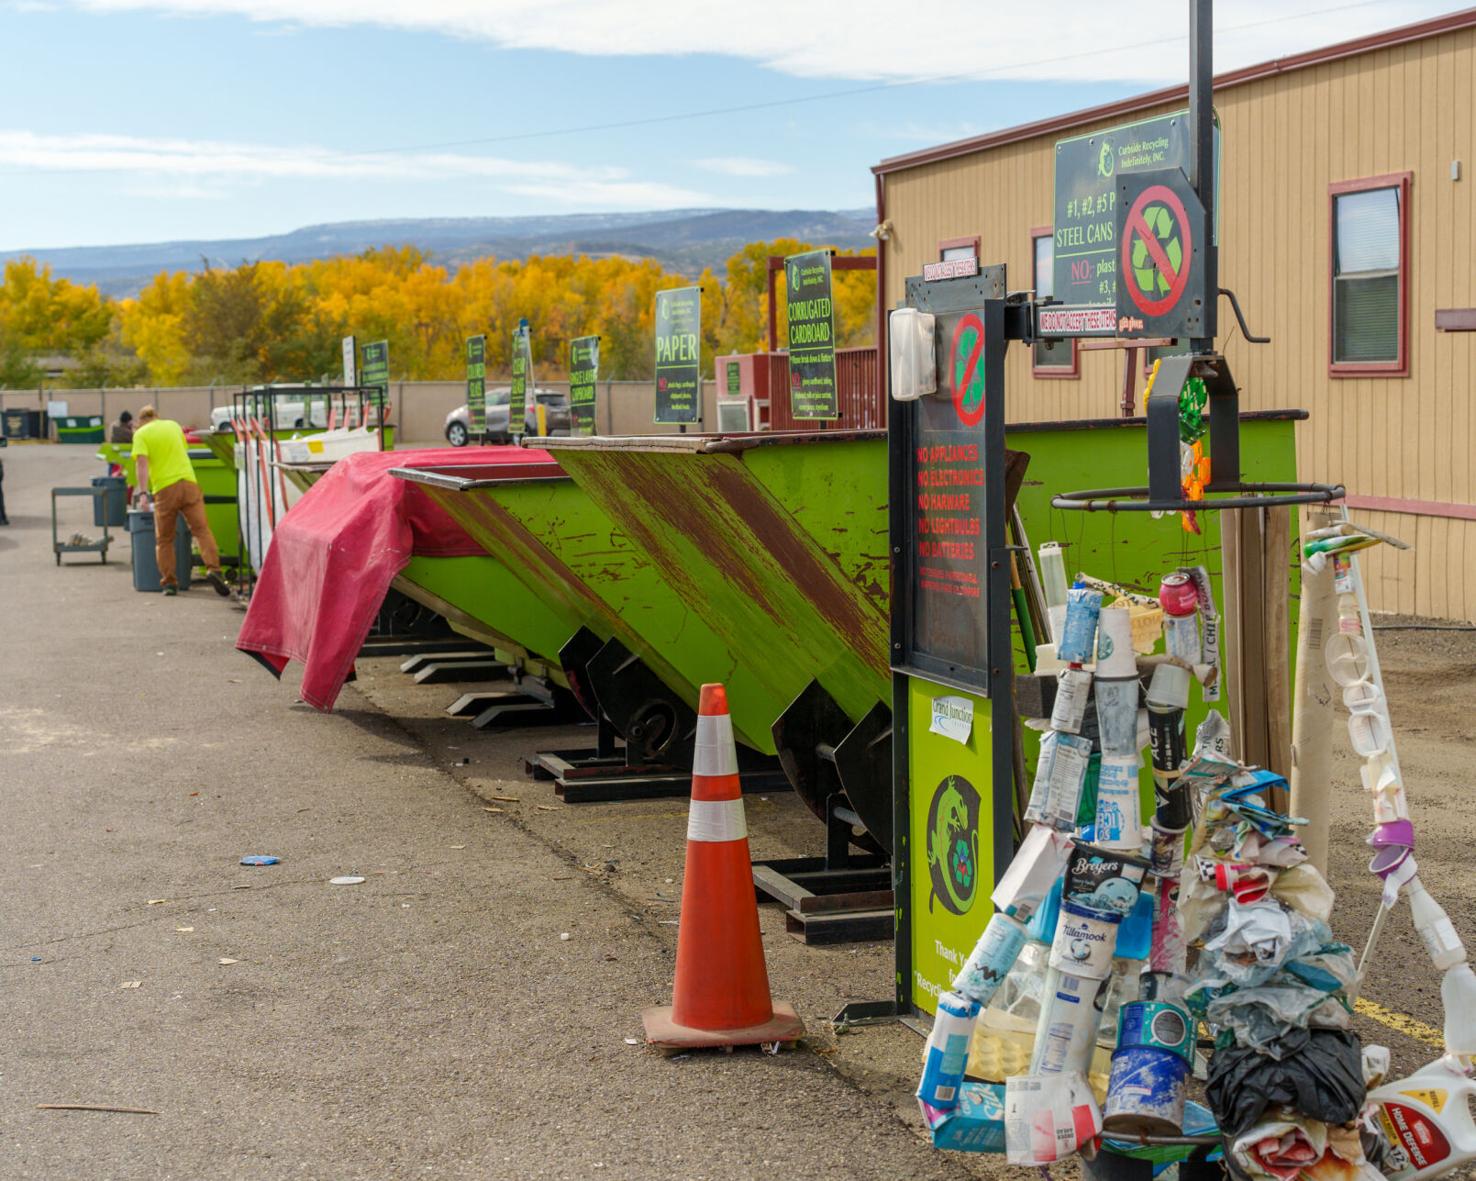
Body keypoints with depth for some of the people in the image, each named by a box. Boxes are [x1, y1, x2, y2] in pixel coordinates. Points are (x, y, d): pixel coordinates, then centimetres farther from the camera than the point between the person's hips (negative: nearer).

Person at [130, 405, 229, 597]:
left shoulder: (141, 434, 5)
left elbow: (142, 462, -9)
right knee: (202, 529, -2)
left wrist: (143, 492, -15)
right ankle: (213, 569, -20)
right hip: (188, 481, 2)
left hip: (164, 488, -2)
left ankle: (169, 582, 7)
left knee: (164, 540, 10)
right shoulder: (173, 425, 18)